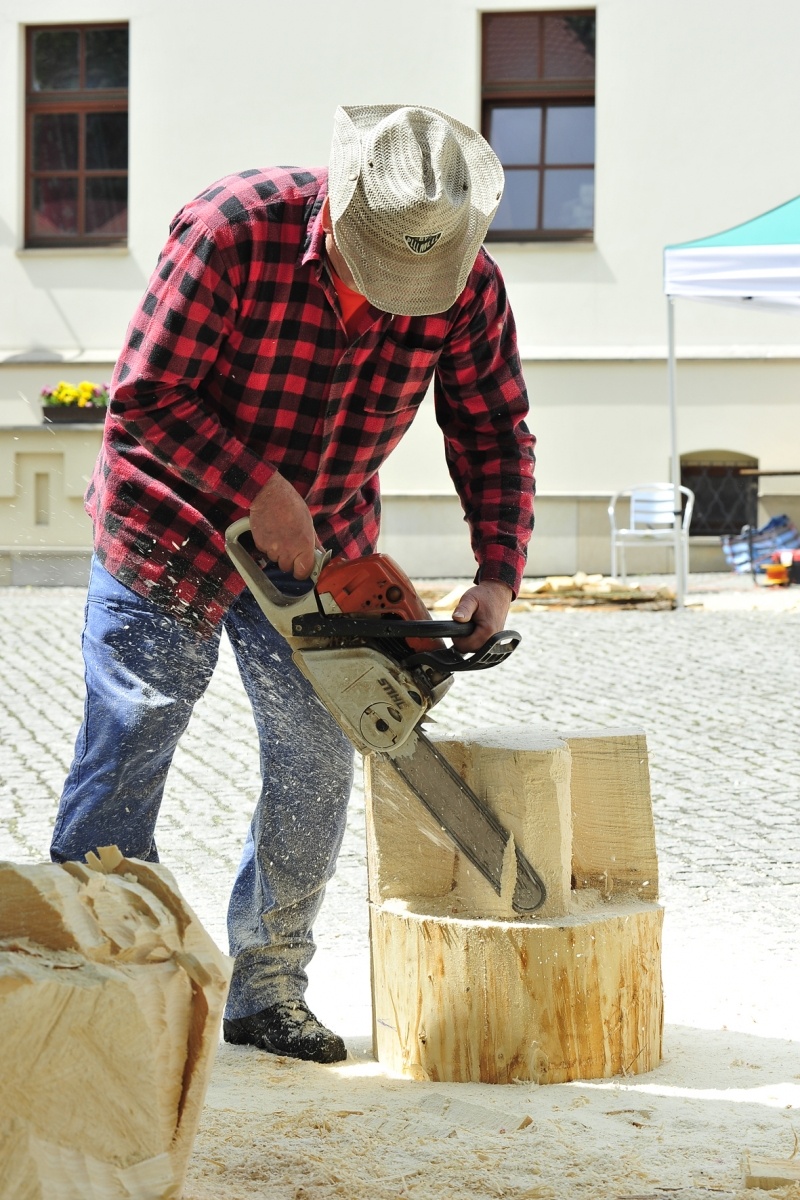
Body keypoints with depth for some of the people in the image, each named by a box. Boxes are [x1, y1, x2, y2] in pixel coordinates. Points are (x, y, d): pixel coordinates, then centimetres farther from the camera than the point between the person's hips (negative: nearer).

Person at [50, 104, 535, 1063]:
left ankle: (267, 991, 15)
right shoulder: (234, 229, -29)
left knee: (315, 762, 1)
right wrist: (258, 494, -26)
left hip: (318, 544, 4)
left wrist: (498, 572, -15)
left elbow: (493, 430, -4)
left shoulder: (466, 283, -16)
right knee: (126, 759, 1)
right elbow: (143, 400, -25)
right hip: (170, 526, -4)